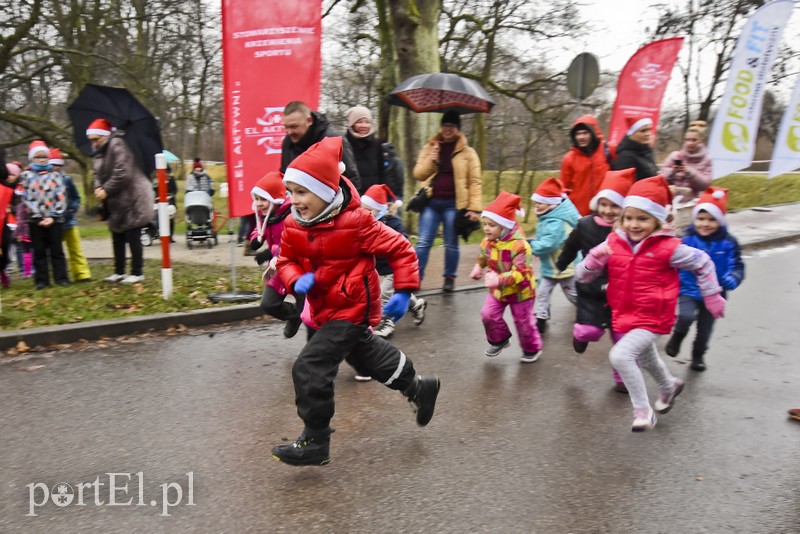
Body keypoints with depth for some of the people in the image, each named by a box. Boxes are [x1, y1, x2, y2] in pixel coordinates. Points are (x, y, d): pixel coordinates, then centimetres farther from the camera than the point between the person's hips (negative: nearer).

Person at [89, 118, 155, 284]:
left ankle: (137, 273, 5)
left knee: (132, 237, -4)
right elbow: (99, 174, 16)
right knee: (117, 237, 15)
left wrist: (106, 190, -17)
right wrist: (98, 188, -5)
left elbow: (122, 174, -24)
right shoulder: (99, 152, 13)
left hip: (132, 200, -10)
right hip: (117, 203, 10)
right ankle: (119, 272, 25)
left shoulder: (117, 146, -17)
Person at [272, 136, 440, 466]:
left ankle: (315, 442, 2)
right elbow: (286, 261, 6)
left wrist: (403, 291, -19)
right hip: (326, 309, 8)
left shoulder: (356, 222, -22)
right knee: (367, 356, 27)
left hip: (351, 309, -8)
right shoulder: (293, 226, -5)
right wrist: (297, 280, -17)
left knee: (310, 369, -14)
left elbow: (400, 249, -15)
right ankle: (418, 388, 50)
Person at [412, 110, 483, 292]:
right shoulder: (430, 147, 10)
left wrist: (474, 207, -10)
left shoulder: (467, 152, 2)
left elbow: (475, 181, -1)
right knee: (423, 242, 0)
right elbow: (418, 174, 7)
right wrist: (431, 160, -11)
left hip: (453, 204, -2)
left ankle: (450, 278, 20)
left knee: (451, 244, 7)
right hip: (431, 203, 2)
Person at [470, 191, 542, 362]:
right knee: (488, 314, -1)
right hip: (498, 289, 6)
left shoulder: (519, 245, -33)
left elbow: (520, 273, -38)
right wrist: (478, 267, 5)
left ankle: (532, 349, 34)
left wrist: (500, 280, -50)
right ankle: (499, 340, 27)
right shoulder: (488, 241, -10)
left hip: (519, 290, -6)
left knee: (523, 321, 9)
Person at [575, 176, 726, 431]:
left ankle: (643, 409, -6)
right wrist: (595, 259, -28)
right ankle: (669, 386, 63)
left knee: (620, 355, -26)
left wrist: (712, 296, 2)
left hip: (652, 319, -6)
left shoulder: (668, 247, -18)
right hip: (623, 316, 6)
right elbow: (582, 276, -8)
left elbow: (703, 263, -3)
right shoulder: (613, 243, -8)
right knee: (646, 360, 30)